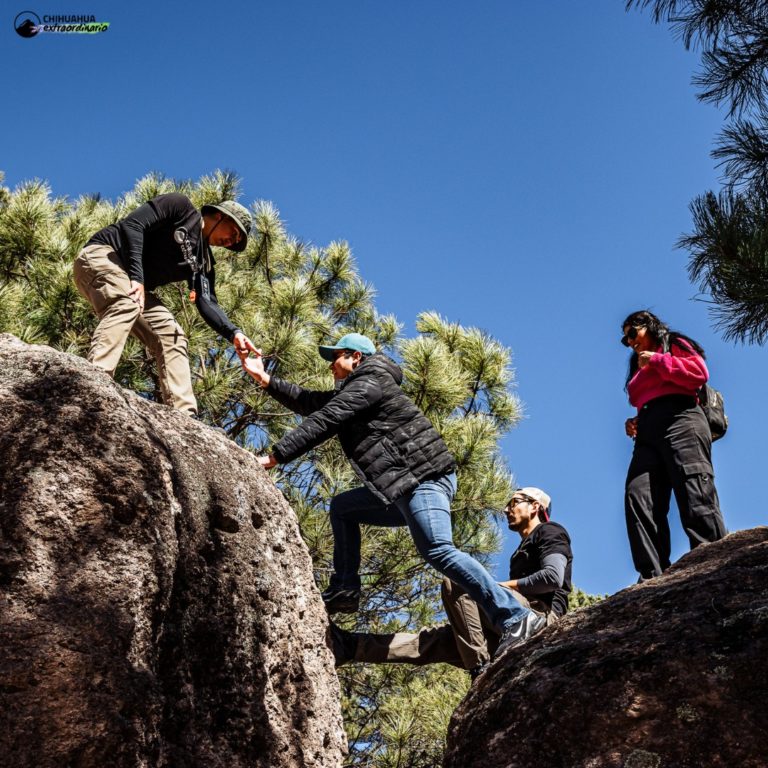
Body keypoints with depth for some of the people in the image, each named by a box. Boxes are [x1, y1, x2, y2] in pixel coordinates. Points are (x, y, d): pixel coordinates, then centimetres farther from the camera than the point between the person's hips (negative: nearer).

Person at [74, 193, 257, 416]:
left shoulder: (203, 261, 13)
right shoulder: (181, 206, -6)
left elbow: (207, 303, -2)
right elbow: (132, 224, -17)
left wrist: (233, 333, -21)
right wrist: (136, 277, -27)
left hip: (132, 286, 9)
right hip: (103, 255, -8)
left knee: (171, 336, -3)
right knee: (126, 304, -37)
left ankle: (184, 415, -13)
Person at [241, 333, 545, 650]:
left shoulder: (368, 382, -3)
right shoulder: (352, 391, 28)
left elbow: (321, 421, -11)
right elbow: (309, 402, 29)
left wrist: (273, 457, -11)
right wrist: (263, 378, 26)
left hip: (424, 477, -10)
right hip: (403, 488, 10)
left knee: (437, 550, -25)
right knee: (343, 507, 18)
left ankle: (514, 618, -29)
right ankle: (345, 589, 10)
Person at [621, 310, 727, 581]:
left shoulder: (674, 344, 18)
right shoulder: (639, 369, 37)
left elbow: (700, 373, 0)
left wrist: (657, 360, 3)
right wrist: (635, 424, 12)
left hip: (679, 420, -6)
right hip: (648, 432, 6)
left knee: (695, 496, -20)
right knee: (637, 498, -17)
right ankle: (654, 578, -27)